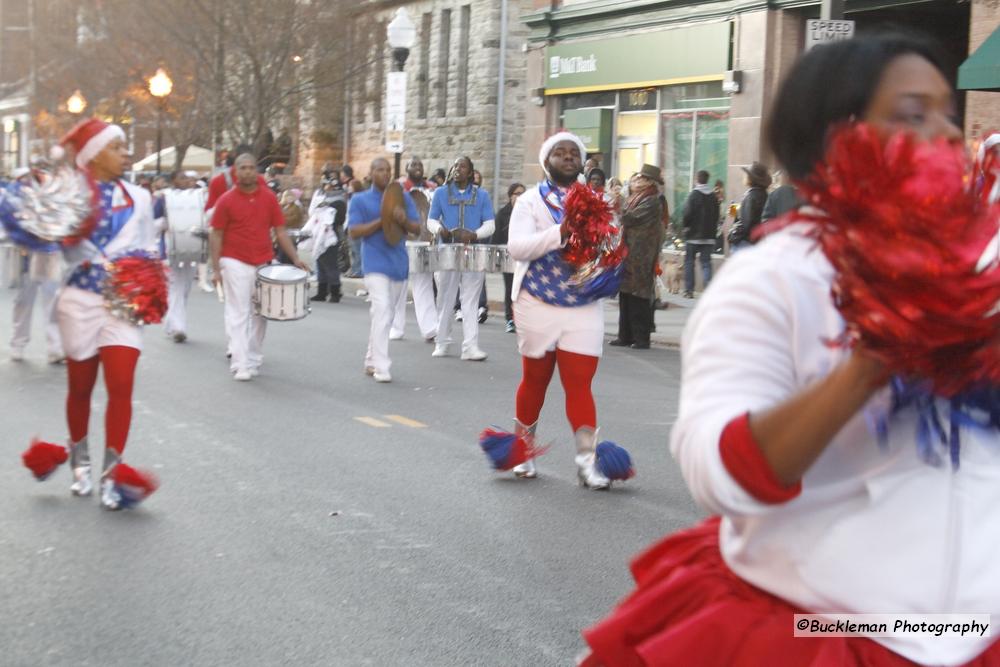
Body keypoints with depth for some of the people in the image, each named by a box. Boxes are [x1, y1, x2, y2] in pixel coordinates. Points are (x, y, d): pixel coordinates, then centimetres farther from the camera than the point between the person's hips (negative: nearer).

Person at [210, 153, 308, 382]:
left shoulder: (269, 197, 3)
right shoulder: (226, 200, -5)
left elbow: (280, 231, 6)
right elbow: (217, 236, -2)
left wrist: (295, 258, -3)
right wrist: (216, 268, -6)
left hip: (264, 264, 4)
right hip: (236, 264, -3)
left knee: (260, 315, 10)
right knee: (238, 315, -4)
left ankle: (254, 359, 23)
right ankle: (240, 365, -3)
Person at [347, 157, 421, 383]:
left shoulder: (403, 197, 13)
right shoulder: (359, 200, 4)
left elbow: (417, 229, 7)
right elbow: (354, 231, -7)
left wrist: (404, 221, -15)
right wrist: (382, 221, -16)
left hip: (399, 263, 5)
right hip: (375, 263, -5)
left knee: (386, 314, 13)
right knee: (383, 311, -18)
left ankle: (371, 361, 26)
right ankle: (381, 366, -19)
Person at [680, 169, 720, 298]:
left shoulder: (694, 194, -11)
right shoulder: (714, 196, 5)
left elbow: (687, 214, -14)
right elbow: (717, 216, 8)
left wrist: (684, 227, 1)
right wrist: (713, 230, 15)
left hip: (693, 235, -4)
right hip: (709, 235, 4)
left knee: (689, 262, 7)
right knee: (706, 263, 5)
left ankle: (689, 290, 7)